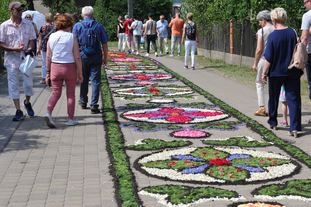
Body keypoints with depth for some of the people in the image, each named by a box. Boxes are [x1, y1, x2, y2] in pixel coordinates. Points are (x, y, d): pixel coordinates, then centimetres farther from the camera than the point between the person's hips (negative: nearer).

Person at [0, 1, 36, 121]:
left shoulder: (28, 24, 4)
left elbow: (32, 40, 7)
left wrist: (29, 49, -14)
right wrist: (14, 49, -17)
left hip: (26, 58, 1)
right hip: (11, 59, -1)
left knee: (28, 83, 3)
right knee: (13, 85, 1)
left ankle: (27, 102, 33)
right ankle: (19, 111, 10)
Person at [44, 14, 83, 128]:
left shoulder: (52, 37, 1)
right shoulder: (72, 37, -8)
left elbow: (48, 57, 3)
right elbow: (77, 57, -9)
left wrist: (48, 72, 10)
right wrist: (80, 73, -2)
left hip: (55, 67, 3)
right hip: (70, 67, -2)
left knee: (55, 92, 12)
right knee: (71, 94, 10)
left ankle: (48, 112, -10)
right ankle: (71, 119, 17)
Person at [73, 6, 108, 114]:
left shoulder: (77, 26, 0)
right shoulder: (99, 26, 0)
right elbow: (104, 44, 0)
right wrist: (105, 57, 8)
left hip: (82, 56, 1)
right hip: (96, 56, -1)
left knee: (83, 80, 16)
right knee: (95, 81, 1)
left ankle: (83, 102, 28)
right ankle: (94, 105, -5)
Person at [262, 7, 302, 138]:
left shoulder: (272, 36, -14)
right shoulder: (292, 33, -4)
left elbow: (268, 59, -13)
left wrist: (264, 73, -2)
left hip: (276, 73, -2)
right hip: (292, 72, 2)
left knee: (273, 98, 17)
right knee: (293, 99, 2)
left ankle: (273, 122, 31)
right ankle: (294, 128, -5)